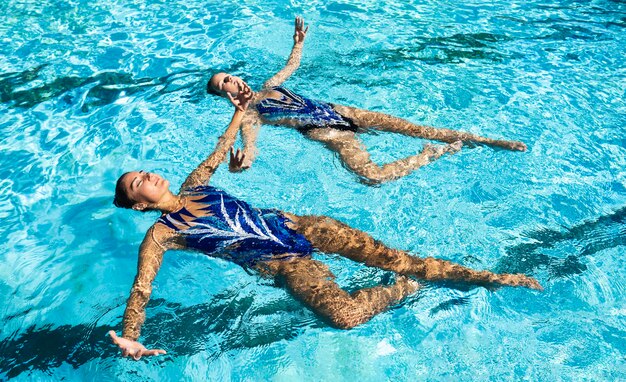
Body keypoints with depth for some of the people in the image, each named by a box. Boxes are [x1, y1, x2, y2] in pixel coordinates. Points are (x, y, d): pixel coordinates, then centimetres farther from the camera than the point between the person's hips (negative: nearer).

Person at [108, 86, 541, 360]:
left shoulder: (193, 186, 15)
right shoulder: (161, 234, 1)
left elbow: (220, 152, 26)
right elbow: (141, 289, -6)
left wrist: (240, 111, 28)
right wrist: (130, 340, -21)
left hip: (293, 224, 4)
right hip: (280, 263, -4)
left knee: (391, 255, -7)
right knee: (345, 314, -30)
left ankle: (489, 277, 2)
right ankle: (403, 289, 0)